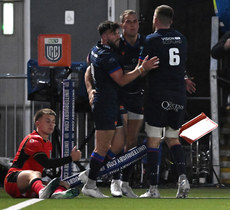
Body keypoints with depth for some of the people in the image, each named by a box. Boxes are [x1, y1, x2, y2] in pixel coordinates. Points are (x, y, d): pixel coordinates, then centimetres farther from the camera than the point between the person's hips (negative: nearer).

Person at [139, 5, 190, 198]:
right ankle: (183, 178, -3)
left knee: (153, 141, -1)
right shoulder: (181, 39, 10)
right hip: (179, 96, 5)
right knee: (173, 139, 17)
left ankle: (153, 188, -4)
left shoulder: (152, 40, -7)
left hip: (158, 96, -5)